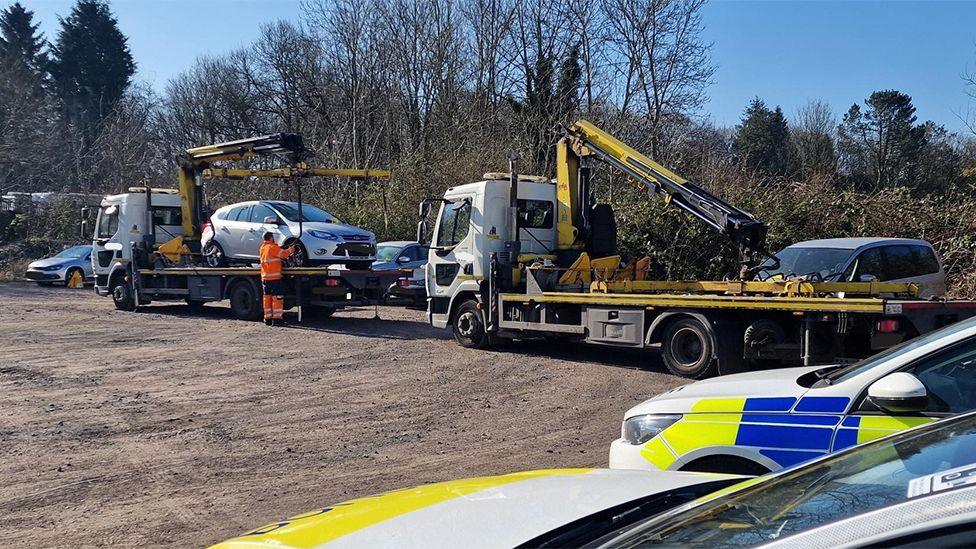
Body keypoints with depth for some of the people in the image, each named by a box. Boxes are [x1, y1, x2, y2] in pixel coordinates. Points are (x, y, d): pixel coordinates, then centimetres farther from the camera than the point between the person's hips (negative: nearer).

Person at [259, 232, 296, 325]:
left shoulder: (262, 248, 15)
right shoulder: (273, 247, -10)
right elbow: (284, 254, -13)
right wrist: (292, 248, 1)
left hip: (264, 277, 8)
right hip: (274, 277, -8)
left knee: (267, 297, 10)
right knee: (277, 298, -5)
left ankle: (267, 318, 11)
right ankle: (276, 318, -9)